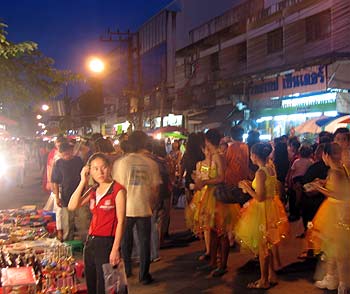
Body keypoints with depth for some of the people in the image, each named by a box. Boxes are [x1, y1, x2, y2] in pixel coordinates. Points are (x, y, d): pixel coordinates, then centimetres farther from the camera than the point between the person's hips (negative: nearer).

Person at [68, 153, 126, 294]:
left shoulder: (118, 190, -9)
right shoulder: (94, 191, 12)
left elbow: (121, 221, -12)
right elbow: (72, 206, -1)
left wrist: (115, 249, -16)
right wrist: (83, 182, -3)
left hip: (107, 243, -7)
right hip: (90, 242, 7)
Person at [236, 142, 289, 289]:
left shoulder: (260, 173, -23)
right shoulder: (271, 169, 3)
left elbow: (259, 197, -24)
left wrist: (246, 187, -12)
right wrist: (251, 185, 12)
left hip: (262, 210, -9)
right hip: (271, 206, 9)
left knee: (262, 247, 5)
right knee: (268, 246, 21)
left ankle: (264, 281, 17)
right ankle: (272, 275, 32)